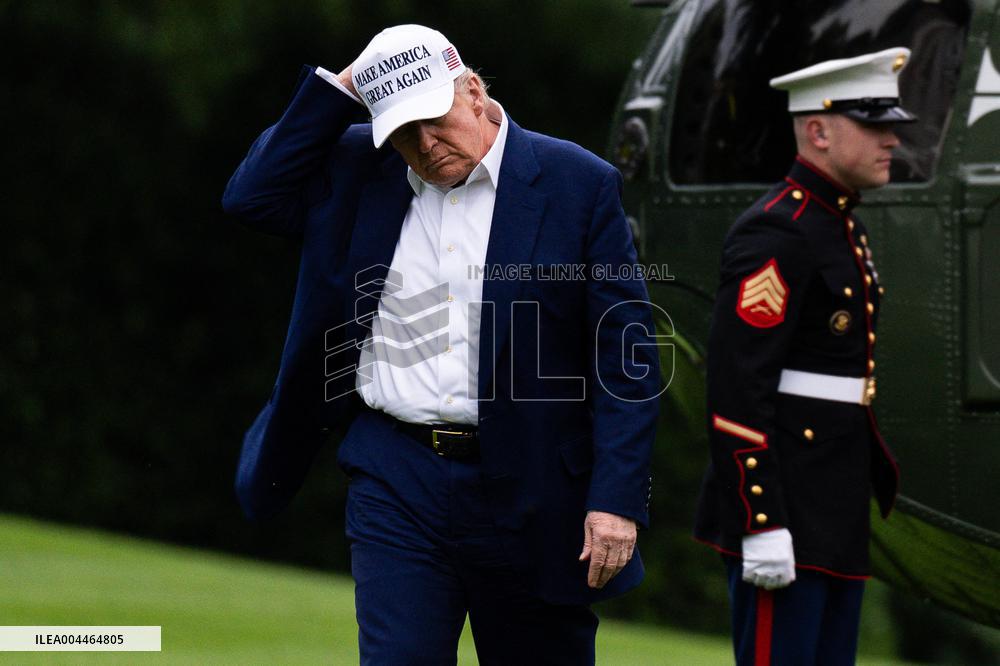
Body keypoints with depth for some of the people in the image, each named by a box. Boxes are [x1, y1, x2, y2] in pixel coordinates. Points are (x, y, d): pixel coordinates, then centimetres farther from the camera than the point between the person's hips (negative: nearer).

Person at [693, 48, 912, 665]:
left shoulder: (842, 227, 17)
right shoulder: (776, 233, -15)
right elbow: (736, 388, -20)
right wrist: (762, 523, -24)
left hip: (836, 510, 10)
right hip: (781, 503, -10)